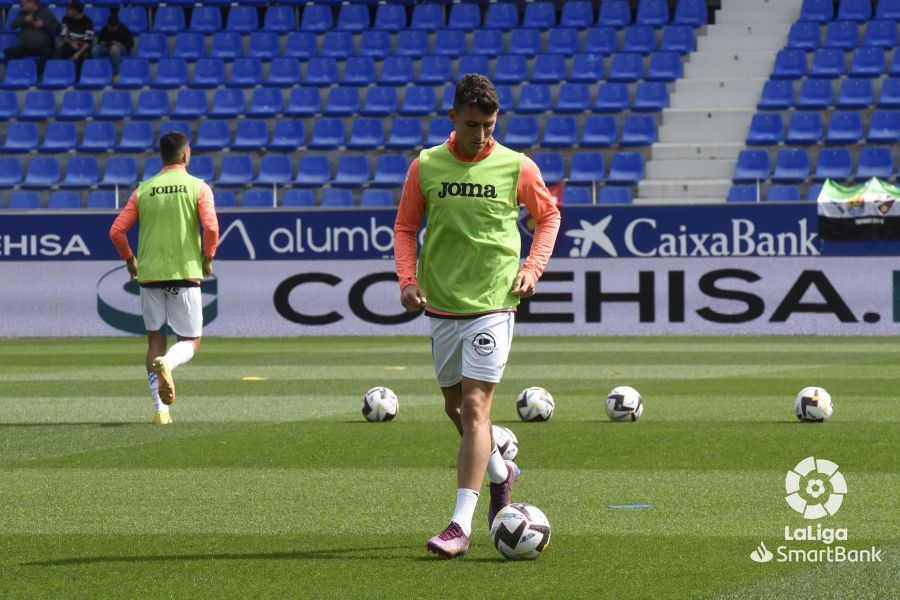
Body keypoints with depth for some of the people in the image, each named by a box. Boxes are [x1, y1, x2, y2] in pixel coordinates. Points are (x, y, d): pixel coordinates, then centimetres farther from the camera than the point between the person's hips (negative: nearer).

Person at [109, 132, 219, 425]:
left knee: (155, 340, 12)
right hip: (185, 272, -2)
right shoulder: (198, 187, -1)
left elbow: (116, 231, 2)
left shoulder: (143, 190, 6)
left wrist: (129, 259, 19)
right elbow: (211, 227, -15)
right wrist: (208, 258, 2)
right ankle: (167, 363, -27)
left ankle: (160, 409, 4)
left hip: (149, 274, 2)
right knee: (190, 341, 8)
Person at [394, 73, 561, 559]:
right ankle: (500, 472, 44)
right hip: (440, 305, 3)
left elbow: (548, 216, 13)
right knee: (455, 405, 15)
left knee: (475, 407, -12)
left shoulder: (517, 168, -3)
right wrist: (407, 279, -4)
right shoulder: (425, 166, 0)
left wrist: (533, 267, -1)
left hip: (492, 305, -3)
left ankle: (461, 525, -15)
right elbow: (405, 226, 11)